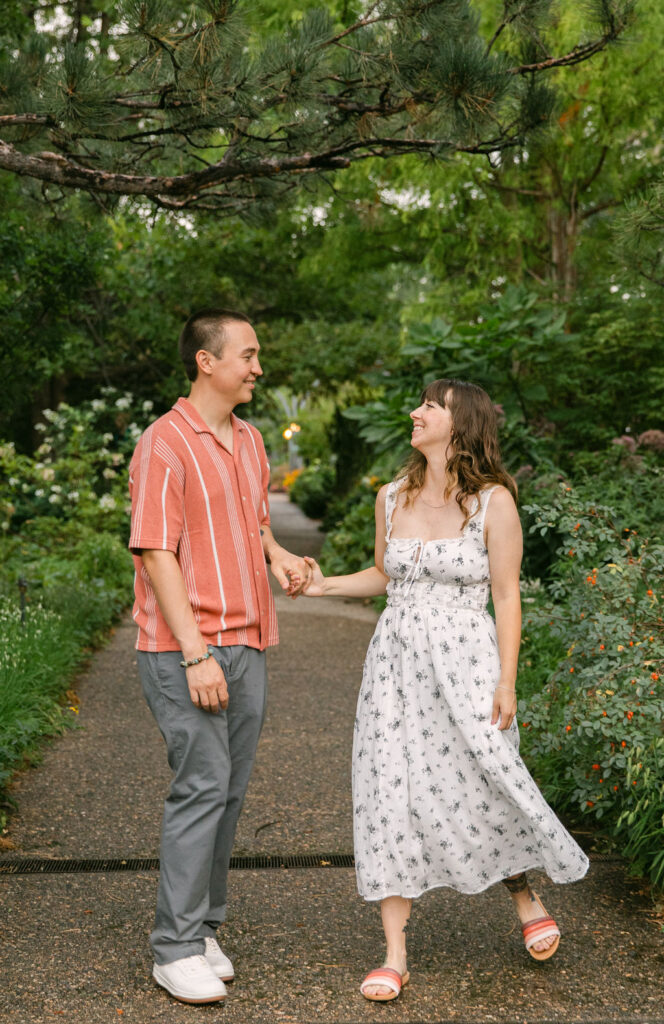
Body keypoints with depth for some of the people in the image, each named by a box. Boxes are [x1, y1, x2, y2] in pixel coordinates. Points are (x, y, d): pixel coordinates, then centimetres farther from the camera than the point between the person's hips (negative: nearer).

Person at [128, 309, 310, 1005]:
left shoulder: (249, 441, 16)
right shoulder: (165, 444, -10)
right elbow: (156, 554, -14)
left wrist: (277, 555, 7)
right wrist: (196, 654, -19)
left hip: (246, 646, 7)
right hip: (187, 650, -7)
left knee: (229, 791, 9)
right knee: (201, 787, -7)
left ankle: (203, 929, 21)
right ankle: (175, 949, 3)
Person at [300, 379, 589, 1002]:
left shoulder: (492, 501, -5)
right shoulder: (392, 498, 9)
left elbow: (506, 595, -5)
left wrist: (506, 681, -9)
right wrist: (323, 584, 8)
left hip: (464, 660, -4)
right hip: (396, 661, 4)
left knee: (480, 787, -4)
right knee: (389, 793, -1)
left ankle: (524, 894, 29)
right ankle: (394, 955, 8)